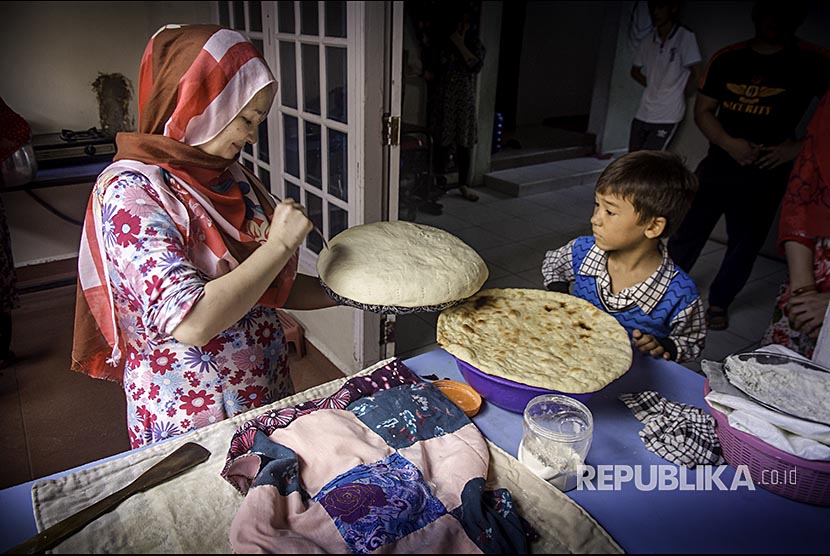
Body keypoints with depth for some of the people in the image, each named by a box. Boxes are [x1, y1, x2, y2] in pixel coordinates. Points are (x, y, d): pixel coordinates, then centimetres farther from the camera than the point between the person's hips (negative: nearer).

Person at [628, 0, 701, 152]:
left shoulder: (685, 37, -9)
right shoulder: (647, 41, 6)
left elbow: (696, 73, -9)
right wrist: (654, 87, 10)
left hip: (667, 116, -5)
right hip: (643, 114, 6)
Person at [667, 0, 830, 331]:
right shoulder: (727, 58, 3)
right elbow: (703, 110, 4)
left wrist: (799, 147, -15)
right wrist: (729, 143, -12)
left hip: (767, 171, -1)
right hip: (719, 161, 2)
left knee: (746, 241, 7)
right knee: (688, 226, 7)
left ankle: (719, 302, 24)